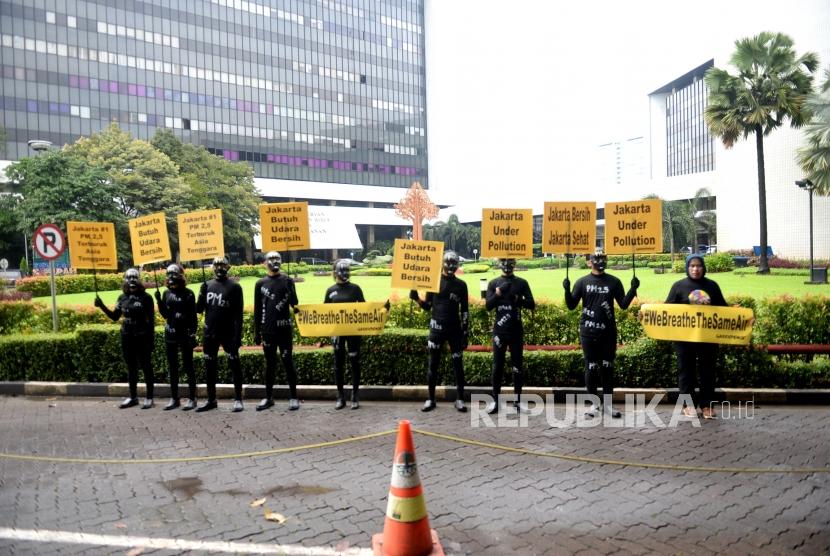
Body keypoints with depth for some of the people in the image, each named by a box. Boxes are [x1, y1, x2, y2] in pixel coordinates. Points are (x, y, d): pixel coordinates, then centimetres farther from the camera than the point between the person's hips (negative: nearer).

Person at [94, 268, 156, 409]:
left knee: (146, 367, 2)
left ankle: (149, 397, 11)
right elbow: (115, 316, 12)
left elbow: (151, 319, -8)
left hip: (142, 337, -5)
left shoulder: (145, 297, -8)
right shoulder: (122, 297, 6)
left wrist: (151, 339, -11)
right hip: (126, 337, 5)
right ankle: (133, 397, 23)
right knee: (131, 368, 13)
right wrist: (102, 306, -1)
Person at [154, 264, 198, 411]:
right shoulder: (166, 293, 8)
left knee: (188, 367, 0)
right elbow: (165, 314, 10)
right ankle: (174, 398, 19)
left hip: (185, 334, -5)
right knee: (172, 367, 10)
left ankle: (192, 398, 6)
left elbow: (193, 316, -7)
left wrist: (193, 334, -13)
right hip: (170, 335, 5)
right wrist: (159, 301, -5)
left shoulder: (188, 293, -6)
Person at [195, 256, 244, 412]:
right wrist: (202, 294, -10)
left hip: (228, 334, -5)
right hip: (210, 333, 5)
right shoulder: (207, 285, 7)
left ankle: (238, 399, 11)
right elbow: (199, 309, 7)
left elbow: (238, 314, -9)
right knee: (209, 367, 12)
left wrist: (238, 335, -14)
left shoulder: (234, 287, -6)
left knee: (234, 366, 1)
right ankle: (211, 400, 23)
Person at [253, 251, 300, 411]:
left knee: (287, 362, 1)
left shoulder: (287, 281, 3)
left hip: (284, 329, -2)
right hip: (267, 330, 2)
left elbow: (294, 303, 0)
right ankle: (268, 397, 20)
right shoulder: (260, 283, 7)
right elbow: (257, 310, 9)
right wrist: (257, 332, 7)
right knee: (270, 364, 10)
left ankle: (293, 397, 8)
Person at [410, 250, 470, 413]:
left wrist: (465, 332, -1)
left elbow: (465, 310, 4)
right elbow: (427, 306, 7)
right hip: (436, 328, 0)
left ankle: (460, 399, 10)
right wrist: (416, 298, -12)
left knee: (458, 364, 1)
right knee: (433, 364, 4)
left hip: (455, 329, 0)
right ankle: (431, 399, 13)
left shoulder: (461, 285, 4)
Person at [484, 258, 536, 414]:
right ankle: (495, 400, 9)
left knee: (517, 366, 5)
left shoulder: (522, 283, 5)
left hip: (516, 330, 0)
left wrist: (519, 299, -18)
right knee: (497, 366, 3)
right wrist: (498, 293, -20)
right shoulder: (493, 283, 5)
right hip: (499, 330, 0)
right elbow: (488, 305, -5)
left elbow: (532, 304, 0)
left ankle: (518, 400, 14)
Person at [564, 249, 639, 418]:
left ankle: (608, 403, 15)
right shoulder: (582, 282, 3)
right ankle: (593, 403, 13)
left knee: (607, 367, 6)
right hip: (588, 332, -1)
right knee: (591, 367, 4)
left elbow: (623, 304, 3)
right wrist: (567, 290, -16)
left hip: (608, 332, 1)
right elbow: (571, 305, 0)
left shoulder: (614, 282, 5)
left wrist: (633, 289, -9)